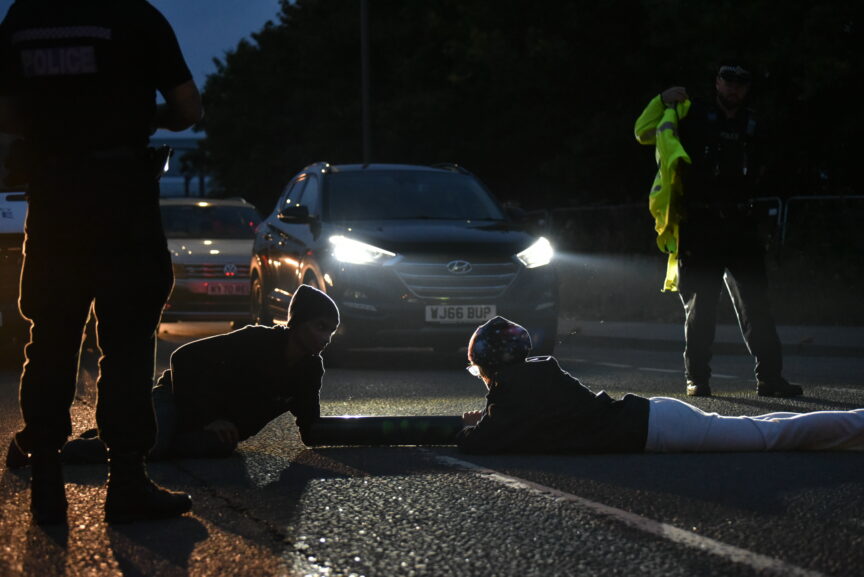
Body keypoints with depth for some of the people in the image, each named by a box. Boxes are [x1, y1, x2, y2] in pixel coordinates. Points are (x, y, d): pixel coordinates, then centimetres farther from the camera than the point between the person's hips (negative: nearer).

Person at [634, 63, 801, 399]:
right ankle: (697, 379, 7)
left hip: (739, 224, 4)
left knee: (755, 302, 1)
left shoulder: (751, 126, 17)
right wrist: (663, 103, -7)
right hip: (698, 225, -3)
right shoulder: (692, 116, 5)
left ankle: (769, 377, 2)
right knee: (700, 305, 0)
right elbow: (643, 133, 3)